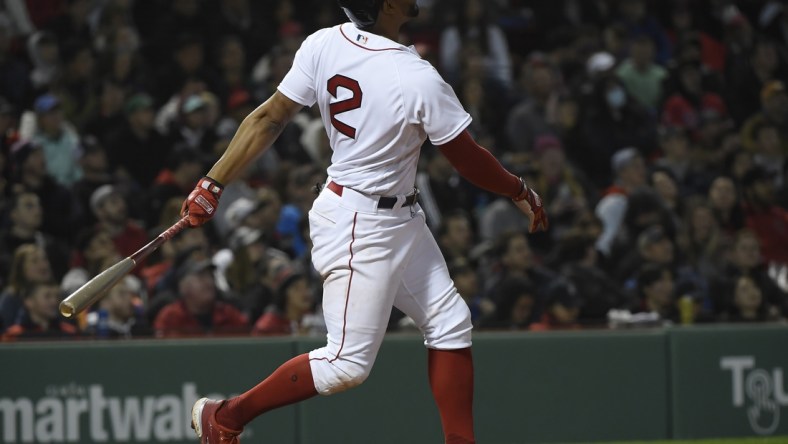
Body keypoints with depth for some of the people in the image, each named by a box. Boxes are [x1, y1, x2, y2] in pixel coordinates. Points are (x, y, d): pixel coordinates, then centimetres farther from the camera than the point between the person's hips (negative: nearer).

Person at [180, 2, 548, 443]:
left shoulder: (324, 45, -7)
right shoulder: (418, 79, -25)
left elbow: (268, 119, -6)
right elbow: (469, 160, -11)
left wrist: (213, 184, -1)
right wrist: (522, 191, 7)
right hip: (361, 228, -9)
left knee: (450, 324, 13)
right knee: (349, 363, -2)